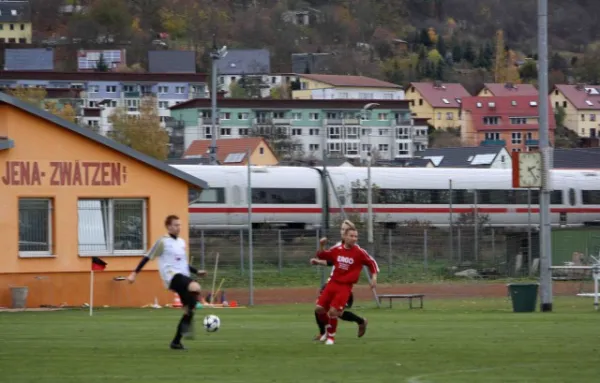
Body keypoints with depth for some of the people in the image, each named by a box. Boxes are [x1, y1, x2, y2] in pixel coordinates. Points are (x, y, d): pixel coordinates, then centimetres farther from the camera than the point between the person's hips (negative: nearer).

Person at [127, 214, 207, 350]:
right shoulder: (163, 242, -2)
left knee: (189, 310, 2)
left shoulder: (181, 242, 20)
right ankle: (188, 324, -24)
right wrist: (134, 273, -7)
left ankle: (176, 341, 12)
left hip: (183, 277, 8)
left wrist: (197, 271, 19)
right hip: (172, 276, -8)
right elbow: (148, 257, -2)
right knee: (195, 288, -34)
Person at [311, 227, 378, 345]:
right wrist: (321, 246, -2)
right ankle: (329, 328, 26)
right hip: (332, 283, 4)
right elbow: (322, 256, 17)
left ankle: (331, 337, 9)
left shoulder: (359, 252, -7)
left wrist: (374, 277, -5)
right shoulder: (336, 250, 3)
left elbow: (372, 263, 4)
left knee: (333, 311, -14)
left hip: (345, 287, -4)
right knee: (319, 308, -2)